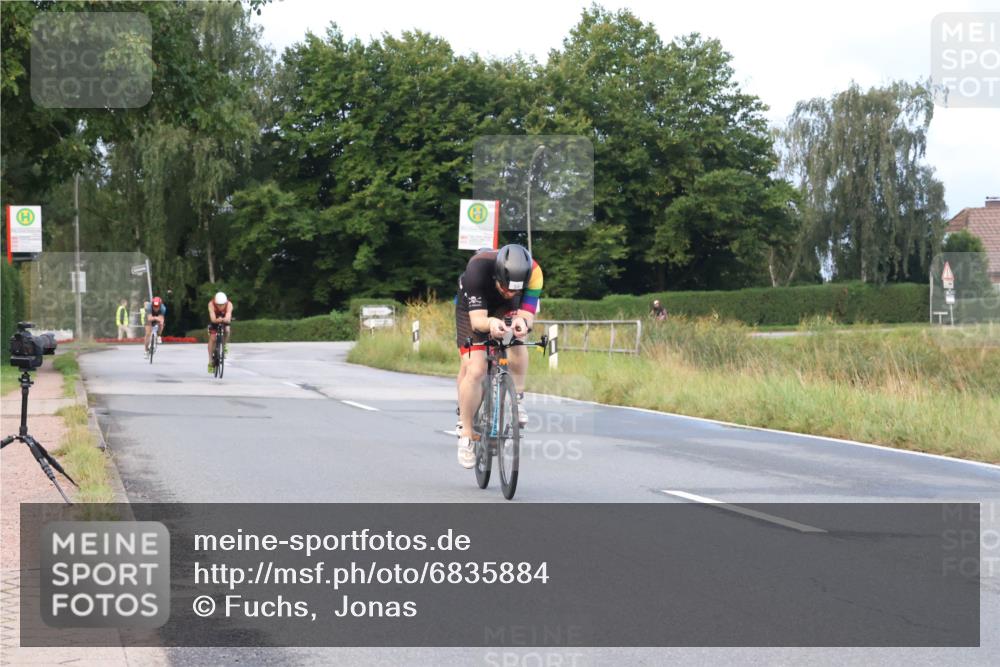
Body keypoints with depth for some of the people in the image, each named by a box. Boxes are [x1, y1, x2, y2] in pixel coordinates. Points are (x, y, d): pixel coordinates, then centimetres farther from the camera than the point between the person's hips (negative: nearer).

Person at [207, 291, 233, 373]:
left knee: (227, 330, -29)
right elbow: (212, 318, -45)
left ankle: (225, 344, 0)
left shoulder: (229, 304, -34)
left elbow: (228, 318, -48)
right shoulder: (211, 304, -34)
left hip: (225, 321, 0)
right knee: (212, 338, -13)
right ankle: (210, 360, -5)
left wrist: (224, 320, -70)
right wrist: (217, 320, -67)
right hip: (214, 321, 0)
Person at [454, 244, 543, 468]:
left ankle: (516, 399, -4)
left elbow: (528, 314, -35)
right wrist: (491, 324, -64)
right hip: (474, 307, -3)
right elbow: (477, 320, -42)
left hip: (507, 308, 3)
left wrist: (523, 321, -59)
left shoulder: (533, 272, -34)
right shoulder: (478, 269, -40)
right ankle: (466, 434, -4)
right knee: (475, 370, -17)